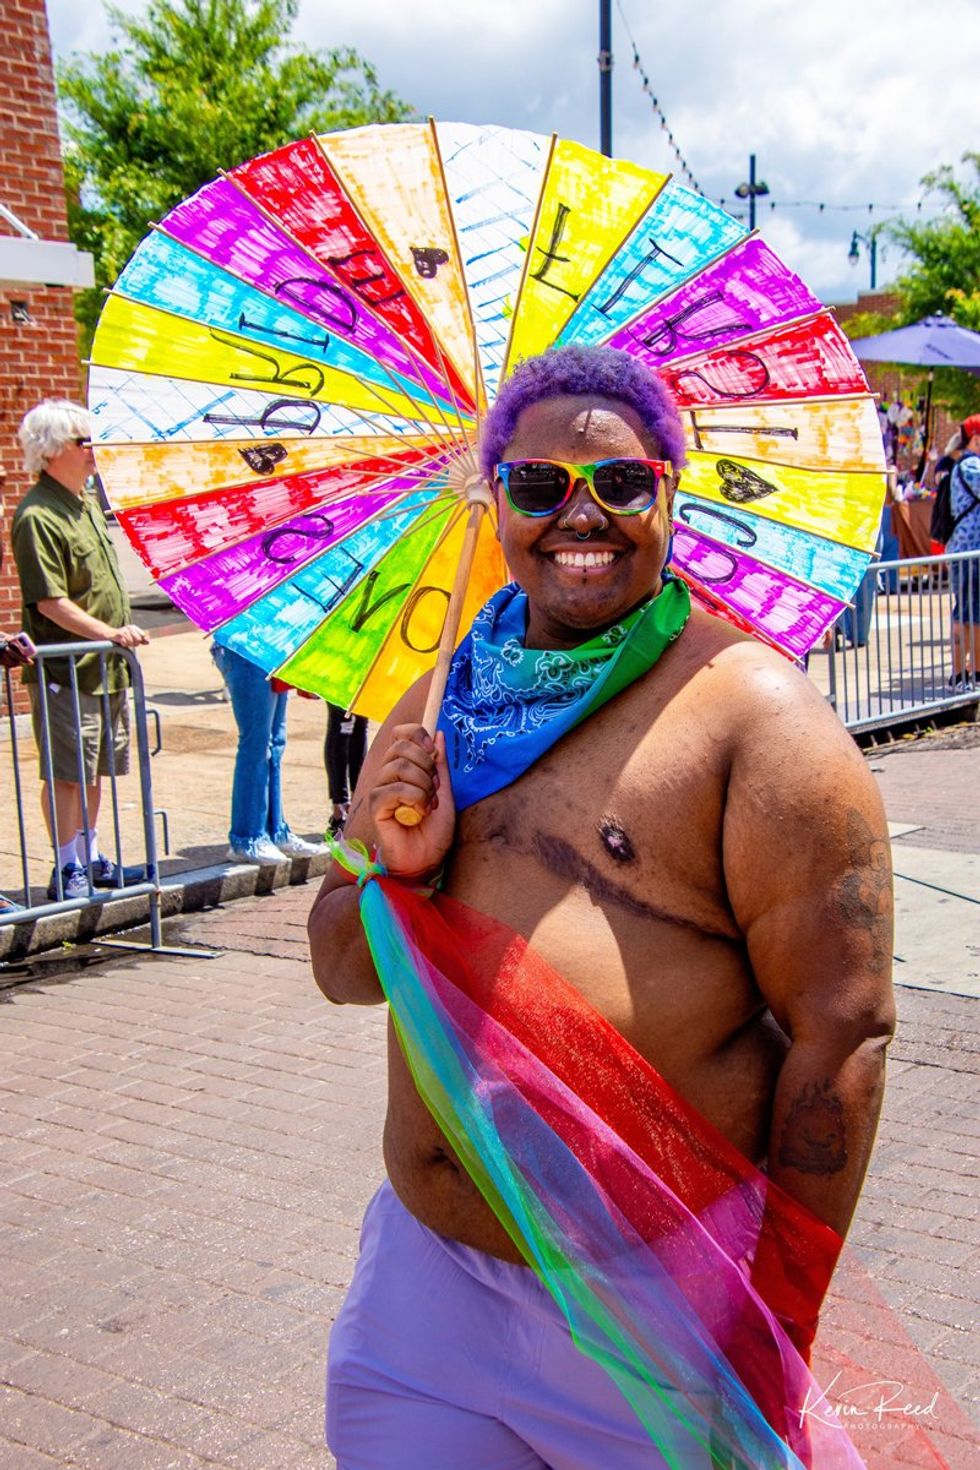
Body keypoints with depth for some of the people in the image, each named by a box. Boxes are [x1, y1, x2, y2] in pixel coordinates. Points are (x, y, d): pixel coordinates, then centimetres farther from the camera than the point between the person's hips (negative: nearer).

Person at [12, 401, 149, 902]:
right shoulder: (37, 517, -16)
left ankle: (90, 858, 26)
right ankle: (66, 868, 8)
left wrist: (120, 636, 20)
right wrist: (109, 633, -23)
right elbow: (50, 602, -21)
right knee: (66, 771, -2)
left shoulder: (87, 503, 14)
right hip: (65, 670, -9)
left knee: (95, 768, 15)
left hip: (106, 666, 9)